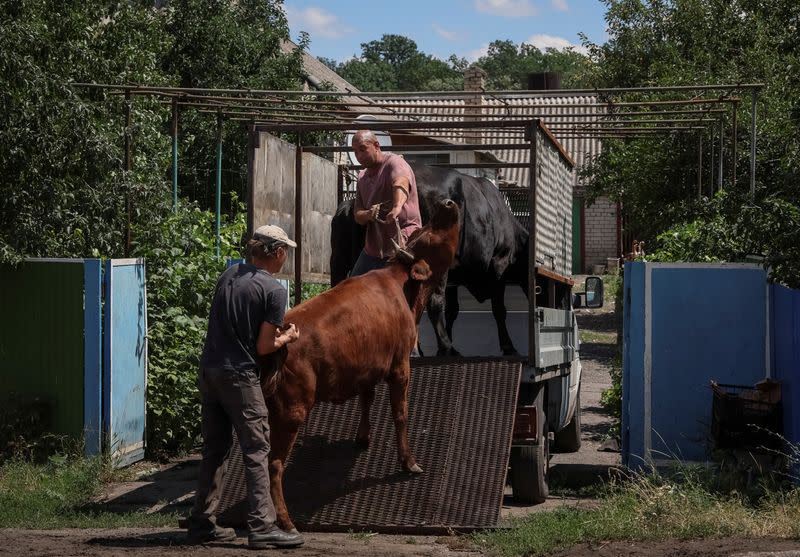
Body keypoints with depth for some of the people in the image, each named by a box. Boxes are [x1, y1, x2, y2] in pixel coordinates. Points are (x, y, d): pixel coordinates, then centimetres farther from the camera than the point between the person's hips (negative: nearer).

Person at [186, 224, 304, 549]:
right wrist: (287, 337, 9)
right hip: (239, 376, -7)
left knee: (214, 449, 14)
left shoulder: (229, 275, 10)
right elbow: (264, 347, -11)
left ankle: (202, 524, 17)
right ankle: (261, 528, -4)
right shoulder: (274, 290, -10)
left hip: (209, 371, 7)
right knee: (256, 450, -2)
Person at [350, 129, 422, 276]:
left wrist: (397, 207, -55)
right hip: (372, 249, 8)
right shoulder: (362, 177, 15)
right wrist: (368, 214, -15)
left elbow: (401, 182, -34)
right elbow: (357, 215, 10)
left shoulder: (394, 162, -10)